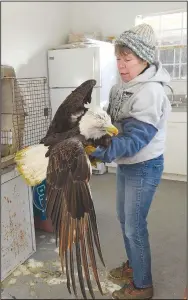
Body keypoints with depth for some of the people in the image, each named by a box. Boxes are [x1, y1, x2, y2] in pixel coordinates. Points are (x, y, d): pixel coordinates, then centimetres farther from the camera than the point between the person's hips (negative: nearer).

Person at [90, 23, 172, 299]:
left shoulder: (151, 92, -24)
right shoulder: (122, 87, 2)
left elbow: (134, 140, -31)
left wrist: (97, 149, -43)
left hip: (144, 167, -8)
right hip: (125, 164, 8)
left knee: (135, 227, 5)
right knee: (124, 219, 21)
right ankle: (133, 265, 45)